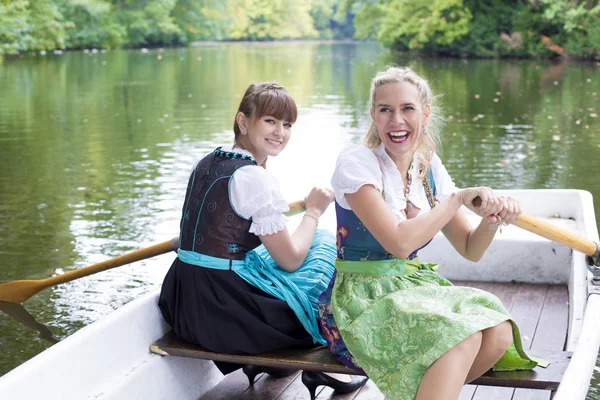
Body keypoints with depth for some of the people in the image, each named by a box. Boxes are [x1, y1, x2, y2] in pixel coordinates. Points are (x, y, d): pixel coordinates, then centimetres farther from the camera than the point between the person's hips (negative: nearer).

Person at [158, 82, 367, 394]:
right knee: (327, 246, 8)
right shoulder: (254, 178, -16)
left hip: (183, 300, 9)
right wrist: (313, 211, 5)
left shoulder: (208, 162, 9)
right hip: (222, 308, -8)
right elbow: (291, 260, -10)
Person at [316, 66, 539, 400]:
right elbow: (399, 242, -24)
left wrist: (492, 219, -14)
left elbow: (471, 250, 7)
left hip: (413, 287, 7)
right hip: (361, 299, -6)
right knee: (463, 335, -28)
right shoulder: (356, 163, -12)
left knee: (498, 331, -17)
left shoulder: (429, 167, 6)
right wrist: (459, 198, -17)